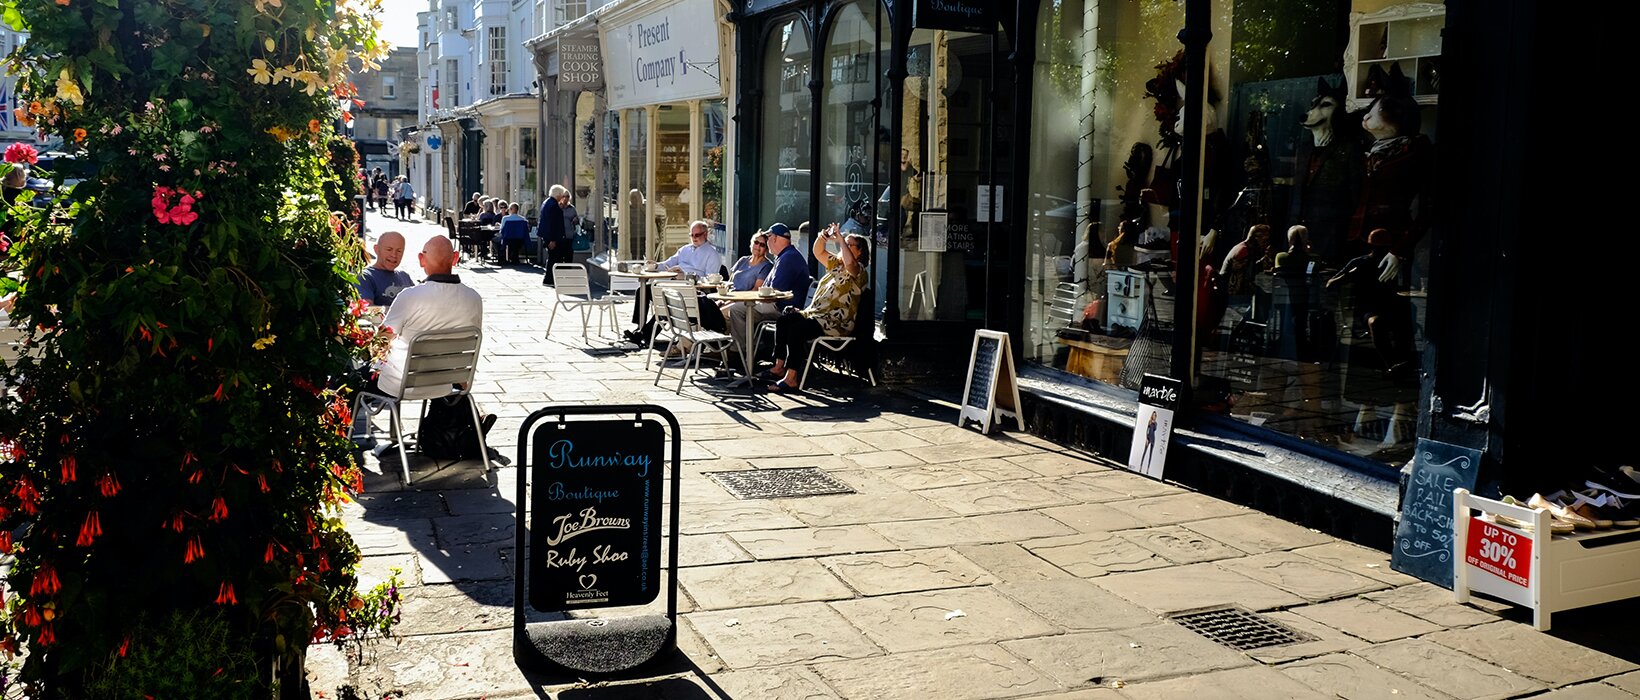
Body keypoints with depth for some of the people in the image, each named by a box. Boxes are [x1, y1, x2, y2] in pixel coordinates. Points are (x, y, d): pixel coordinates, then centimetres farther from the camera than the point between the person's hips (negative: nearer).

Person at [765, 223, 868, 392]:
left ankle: (791, 378, -30)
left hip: (836, 321, -10)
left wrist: (840, 238, -19)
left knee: (797, 329, -29)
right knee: (784, 319, -1)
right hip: (817, 313, 10)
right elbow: (818, 253, 29)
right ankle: (779, 367, -3)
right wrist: (822, 237, 7)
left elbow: (849, 262, -31)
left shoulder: (859, 270, -7)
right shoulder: (836, 263, 22)